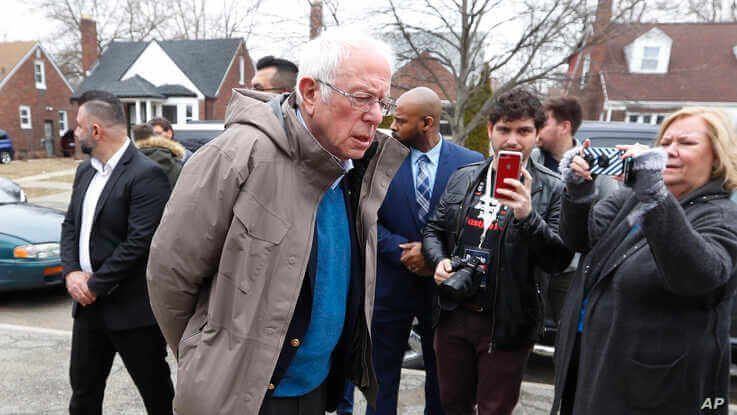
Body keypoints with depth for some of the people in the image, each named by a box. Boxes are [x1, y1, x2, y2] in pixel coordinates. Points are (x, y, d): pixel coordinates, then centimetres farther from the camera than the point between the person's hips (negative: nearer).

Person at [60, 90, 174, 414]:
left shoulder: (146, 175, -18)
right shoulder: (85, 170, 11)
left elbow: (139, 242, -22)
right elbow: (70, 224, 13)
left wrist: (95, 285, -15)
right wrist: (71, 272, -4)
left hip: (132, 309, -8)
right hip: (88, 303, 8)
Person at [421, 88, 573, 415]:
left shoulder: (551, 189, -8)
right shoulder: (463, 178, 5)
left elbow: (559, 261, -12)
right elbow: (433, 229, 13)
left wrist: (528, 215, -28)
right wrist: (439, 260, -7)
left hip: (505, 326, -3)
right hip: (453, 314, 4)